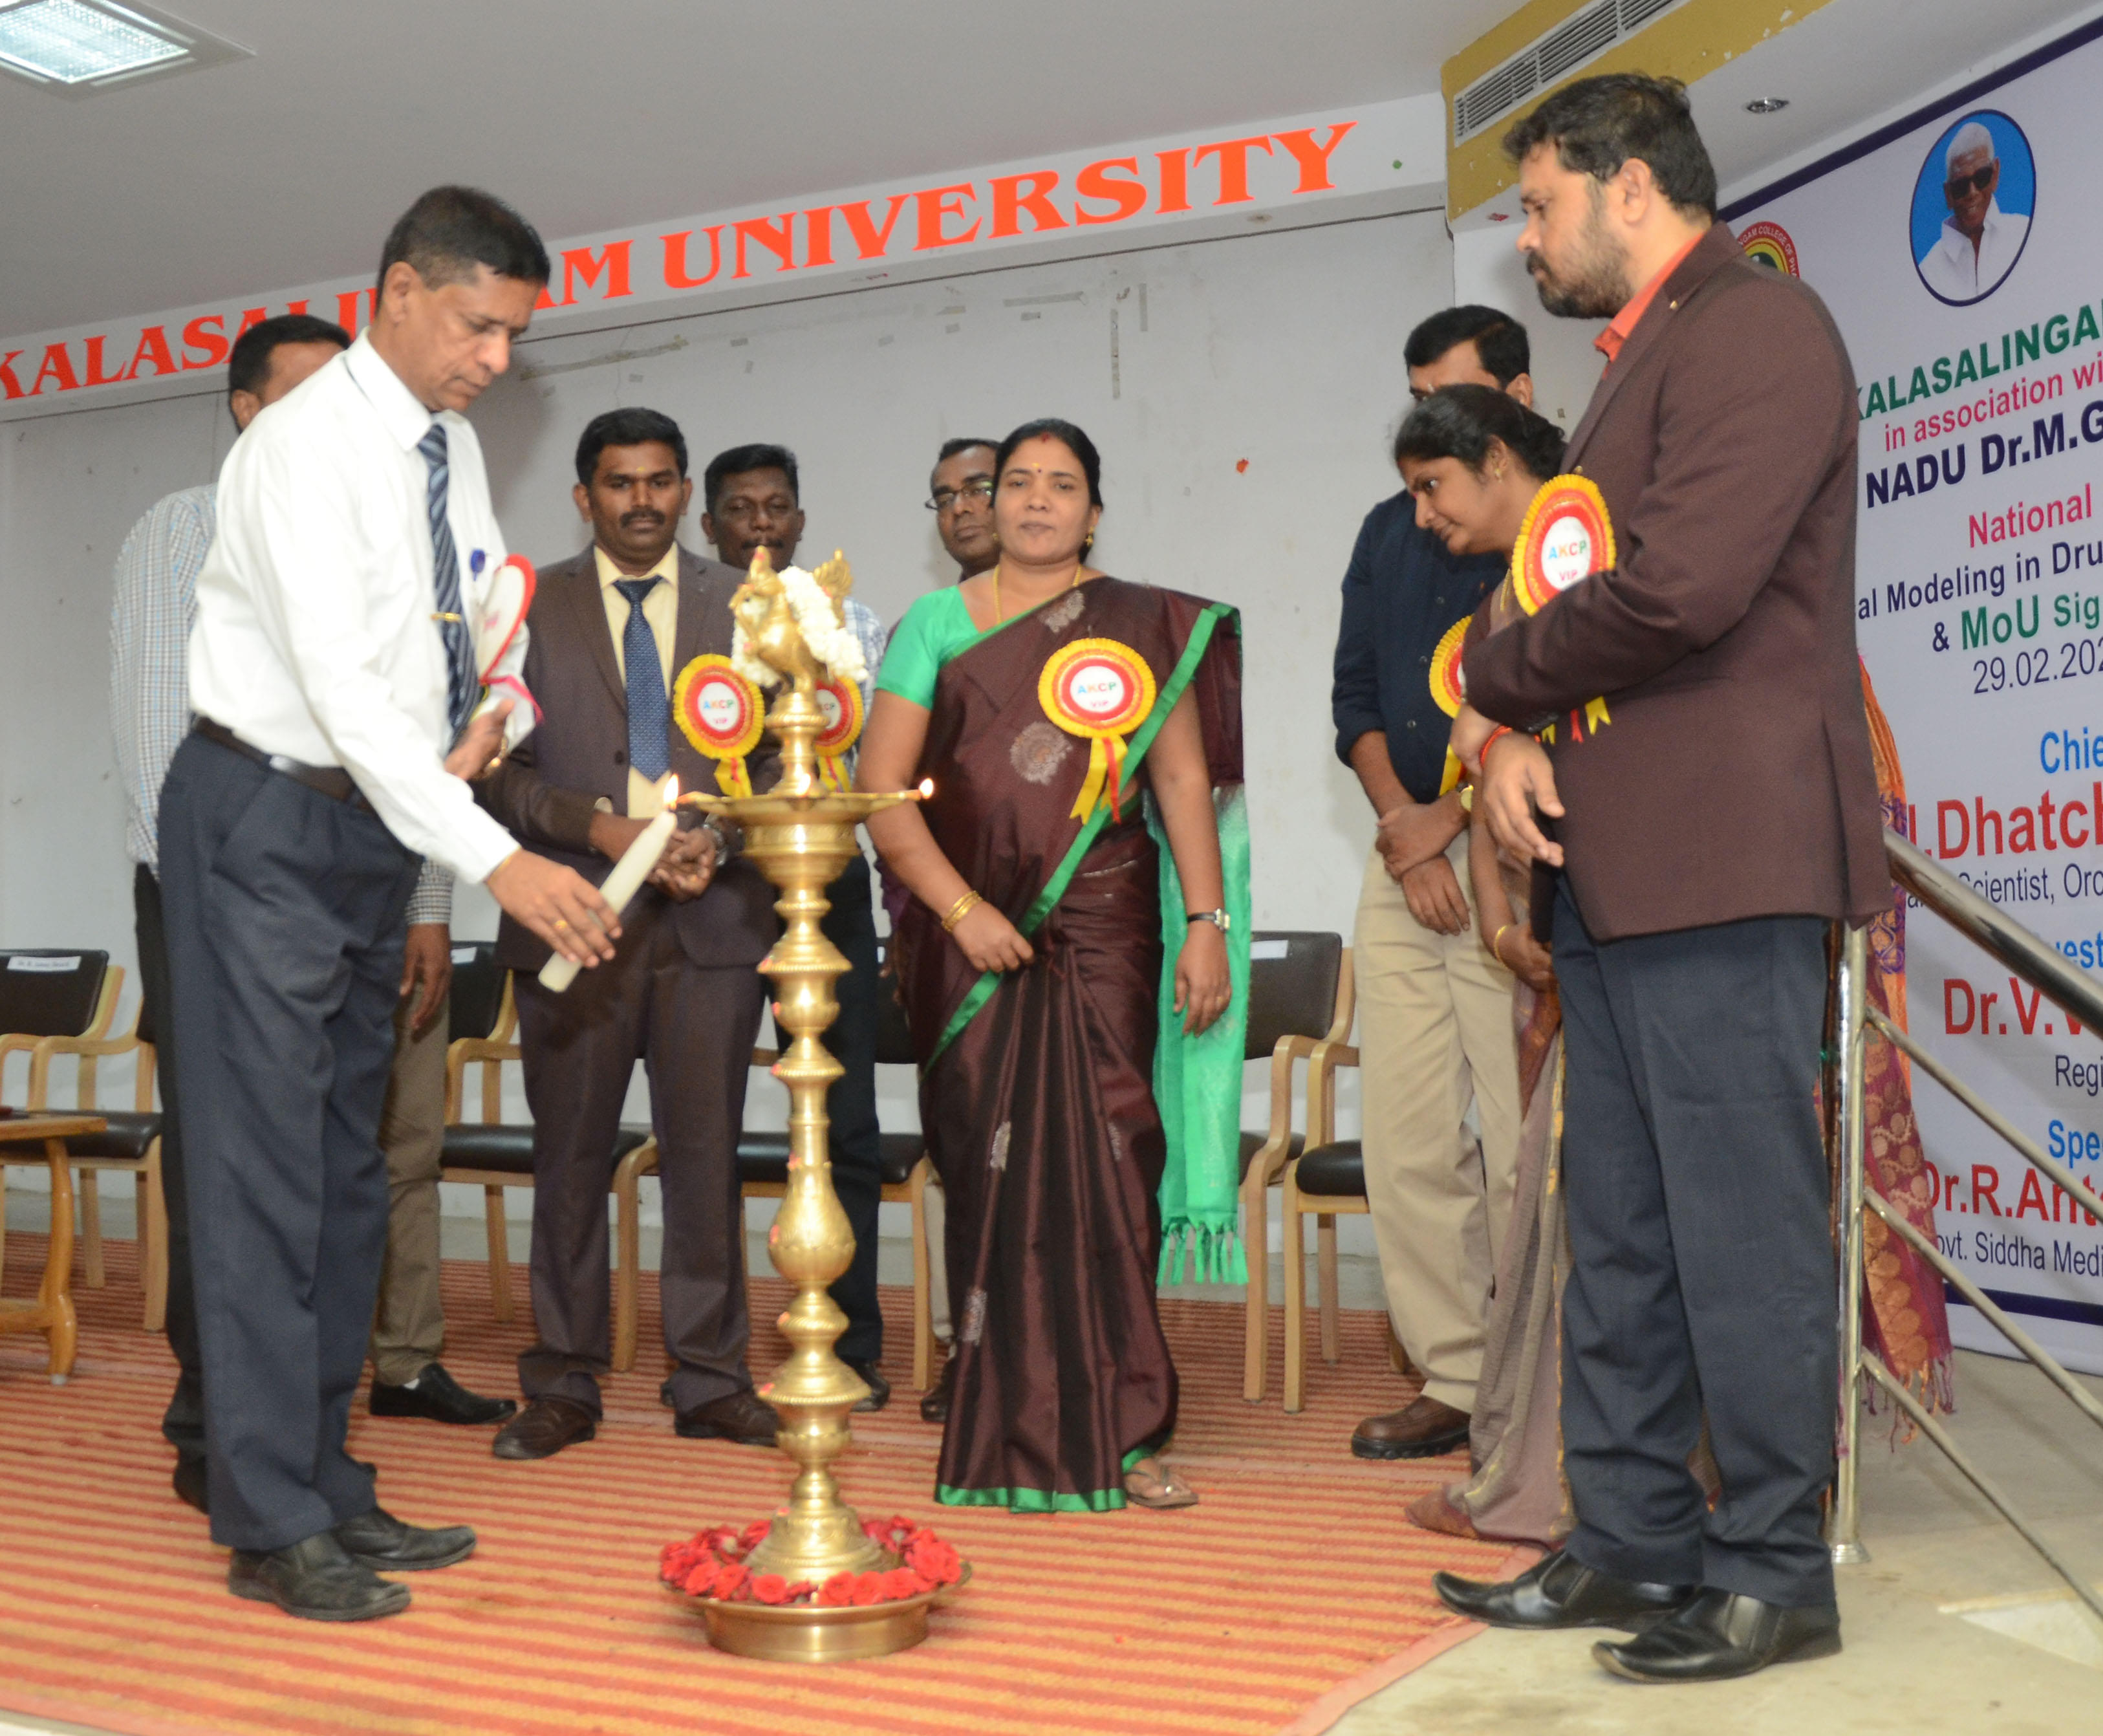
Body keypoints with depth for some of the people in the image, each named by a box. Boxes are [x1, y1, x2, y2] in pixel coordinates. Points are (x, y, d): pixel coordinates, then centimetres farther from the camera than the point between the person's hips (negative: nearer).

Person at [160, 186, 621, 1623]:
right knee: (266, 1166, -7)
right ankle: (273, 1527, 1)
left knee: (348, 1167, 11)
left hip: (379, 828, 9)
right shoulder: (307, 445, -18)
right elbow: (341, 689, -28)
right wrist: (497, 860, -35)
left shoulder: (450, 446, 7)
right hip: (269, 821, -8)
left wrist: (496, 709, -3)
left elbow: (493, 615, 21)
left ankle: (328, 1485, 21)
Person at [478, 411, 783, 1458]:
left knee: (705, 1150, 4)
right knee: (571, 1154, 5)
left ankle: (711, 1380, 14)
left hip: (713, 914, 1)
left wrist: (717, 841, -10)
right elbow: (498, 768, 1)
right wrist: (600, 827, -14)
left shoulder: (743, 606, 11)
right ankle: (563, 1387, 15)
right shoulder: (529, 607, 8)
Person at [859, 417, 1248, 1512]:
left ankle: (1114, 1431, 7)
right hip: (971, 940, 0)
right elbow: (881, 787, 3)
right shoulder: (936, 623, 8)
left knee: (1101, 1171, -4)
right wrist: (960, 907, -8)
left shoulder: (1147, 627, 10)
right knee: (993, 1171, 0)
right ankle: (1008, 1435, 10)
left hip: (1102, 937, 0)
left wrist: (1207, 924, -3)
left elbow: (1184, 780, 7)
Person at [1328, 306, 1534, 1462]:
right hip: (1401, 859, 6)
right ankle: (1455, 1378, 12)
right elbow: (1354, 696, 14)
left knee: (1523, 1141, -8)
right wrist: (1401, 826, -1)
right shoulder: (1390, 531, 18)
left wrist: (1446, 822, -9)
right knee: (1408, 1140, 4)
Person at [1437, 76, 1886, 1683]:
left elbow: (1683, 589, -21)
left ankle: (1774, 1574, 9)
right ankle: (1632, 1544, 22)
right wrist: (1517, 738, 1)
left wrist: (1493, 685, -6)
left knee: (1741, 1226, -2)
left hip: (1720, 857, -10)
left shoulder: (1756, 326, -9)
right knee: (1620, 1232, 12)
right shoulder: (1645, 361, 22)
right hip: (1618, 858, 10)